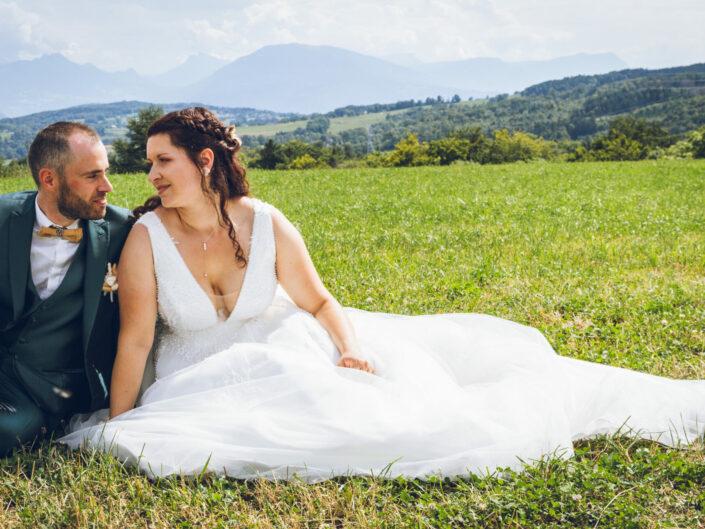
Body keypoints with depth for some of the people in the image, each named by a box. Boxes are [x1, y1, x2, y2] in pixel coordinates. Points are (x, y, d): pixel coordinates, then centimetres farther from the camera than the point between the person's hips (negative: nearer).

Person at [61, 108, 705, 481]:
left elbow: (320, 302, -2)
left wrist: (348, 346, -21)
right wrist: (118, 433, -15)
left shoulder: (266, 223, -10)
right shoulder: (148, 238, -14)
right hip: (206, 381, -1)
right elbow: (135, 339, -14)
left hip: (286, 344, 2)